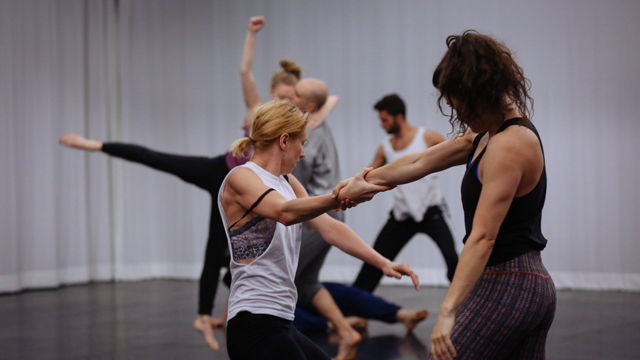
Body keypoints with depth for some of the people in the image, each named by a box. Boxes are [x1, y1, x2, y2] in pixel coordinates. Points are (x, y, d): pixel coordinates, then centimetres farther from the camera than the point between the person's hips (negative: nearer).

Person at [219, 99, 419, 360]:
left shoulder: (287, 182, 17)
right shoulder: (240, 178, -10)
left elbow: (329, 228, 10)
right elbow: (284, 212, -29)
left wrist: (382, 262, 0)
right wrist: (342, 197, -44)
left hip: (281, 325, 10)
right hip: (255, 326, -10)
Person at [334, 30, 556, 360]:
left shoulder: (506, 147, -17)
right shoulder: (486, 135, 12)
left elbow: (482, 238, -24)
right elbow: (420, 163, 22)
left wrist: (447, 313, -28)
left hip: (503, 288, -10)